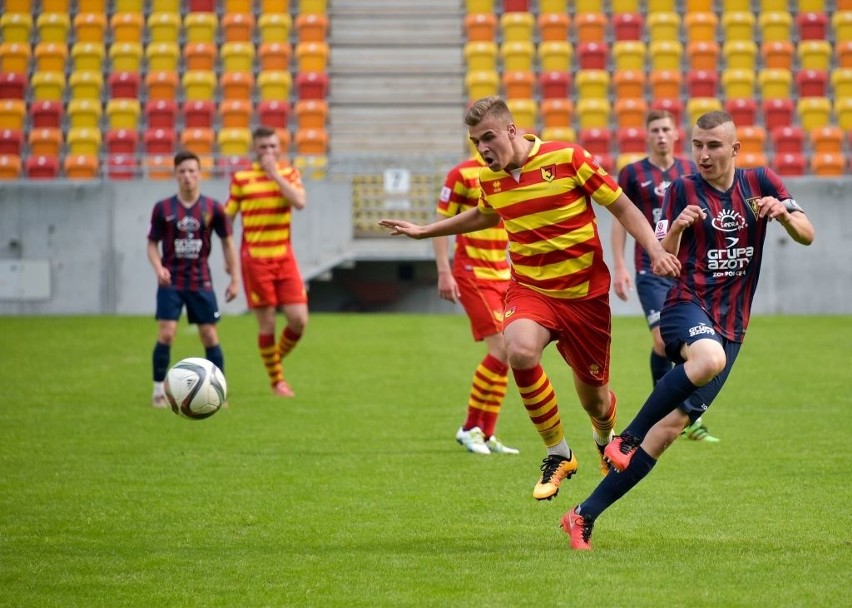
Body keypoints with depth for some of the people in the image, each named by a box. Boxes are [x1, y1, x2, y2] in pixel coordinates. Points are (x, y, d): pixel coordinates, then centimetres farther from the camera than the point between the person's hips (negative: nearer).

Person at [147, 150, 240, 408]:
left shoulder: (212, 208, -1)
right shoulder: (163, 208, -3)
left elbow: (228, 242, 6)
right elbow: (152, 243, 4)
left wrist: (235, 278, 2)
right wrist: (158, 268, -15)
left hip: (201, 282, 1)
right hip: (171, 281, -1)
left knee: (210, 336, 1)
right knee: (166, 335, -11)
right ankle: (159, 391, 1)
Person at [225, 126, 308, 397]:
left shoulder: (289, 173, 5)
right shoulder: (240, 178, 0)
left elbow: (300, 202, -14)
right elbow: (227, 217, 5)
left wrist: (275, 174, -15)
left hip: (284, 257, 2)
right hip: (255, 260, -2)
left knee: (299, 319, -4)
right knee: (267, 324, -2)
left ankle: (277, 359, 23)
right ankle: (276, 380, 13)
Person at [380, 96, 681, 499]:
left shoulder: (567, 159, -13)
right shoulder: (490, 179, 1)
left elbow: (622, 208, -6)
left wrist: (655, 250, -20)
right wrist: (424, 231, 29)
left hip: (585, 292, -2)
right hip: (530, 288, 2)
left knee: (593, 396, 7)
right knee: (520, 351, -31)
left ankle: (606, 440, 48)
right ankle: (558, 455, -13)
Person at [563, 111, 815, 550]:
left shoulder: (760, 183, 8)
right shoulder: (683, 191, 0)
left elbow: (807, 236, 7)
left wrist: (784, 214, -14)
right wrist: (676, 229, -20)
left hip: (730, 328, 3)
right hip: (688, 307, -3)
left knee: (673, 424, -8)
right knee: (709, 357, -41)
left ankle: (584, 517, -3)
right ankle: (625, 437, -23)